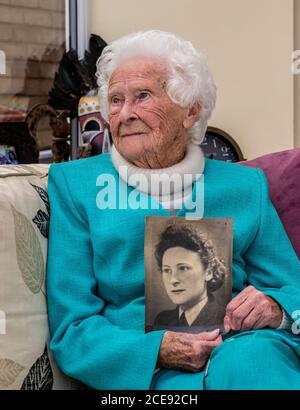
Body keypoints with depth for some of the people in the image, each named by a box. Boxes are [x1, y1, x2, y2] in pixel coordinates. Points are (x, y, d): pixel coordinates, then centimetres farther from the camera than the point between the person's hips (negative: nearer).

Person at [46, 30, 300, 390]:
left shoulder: (245, 186, 13)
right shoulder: (73, 185, 6)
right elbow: (71, 328, 1)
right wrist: (158, 350, -17)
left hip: (247, 350, 3)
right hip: (144, 371, -2)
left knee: (249, 359, -33)